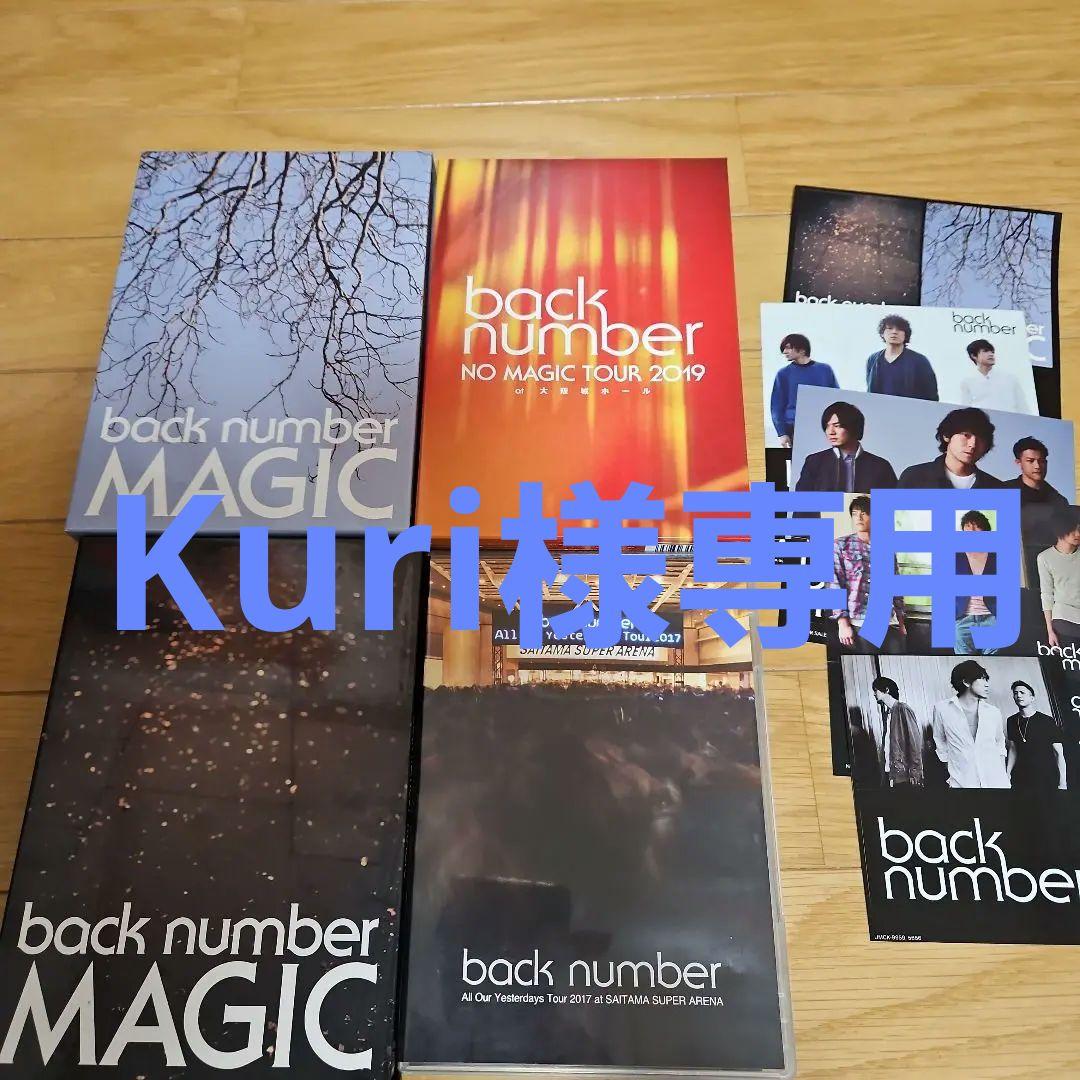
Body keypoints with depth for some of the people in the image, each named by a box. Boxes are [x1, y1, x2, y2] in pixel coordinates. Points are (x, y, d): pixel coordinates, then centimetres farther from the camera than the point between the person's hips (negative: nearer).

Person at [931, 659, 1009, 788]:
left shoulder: (993, 713, 6)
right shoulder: (942, 709, -1)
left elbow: (1000, 744, 19)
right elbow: (940, 745, 8)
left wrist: (1004, 775, 11)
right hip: (962, 783, -2)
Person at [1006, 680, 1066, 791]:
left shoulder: (1048, 721, -7)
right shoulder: (1011, 721, 5)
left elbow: (1059, 753, -5)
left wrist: (1062, 783, -10)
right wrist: (1007, 773, 3)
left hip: (1048, 779, -3)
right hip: (1021, 778, 3)